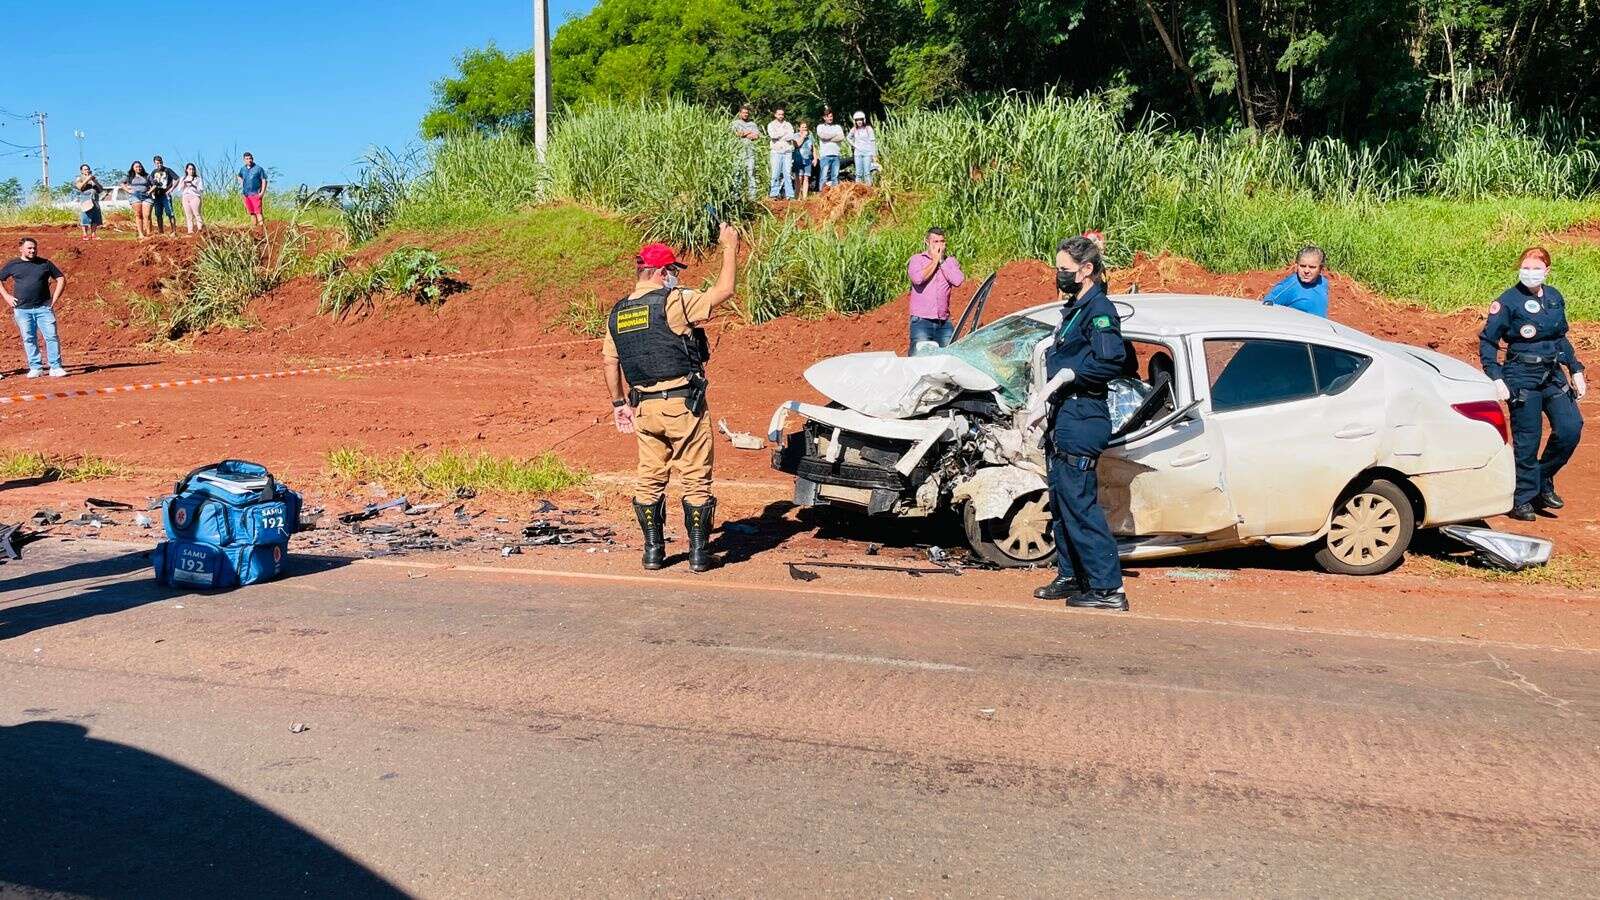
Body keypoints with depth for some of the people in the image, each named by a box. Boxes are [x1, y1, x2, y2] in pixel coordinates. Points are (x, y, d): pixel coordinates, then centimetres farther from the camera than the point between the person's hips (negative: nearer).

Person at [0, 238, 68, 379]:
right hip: (22, 309, 1)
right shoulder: (12, 265, 7)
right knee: (29, 339, 4)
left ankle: (56, 367, -3)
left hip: (44, 308, -1)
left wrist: (54, 298, 4)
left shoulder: (45, 264, 7)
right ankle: (35, 368, 10)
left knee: (51, 336, -7)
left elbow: (61, 279, 12)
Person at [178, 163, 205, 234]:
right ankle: (190, 230, -7)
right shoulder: (183, 179, 20)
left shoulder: (198, 178, 9)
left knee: (196, 213, -18)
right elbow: (179, 190, 16)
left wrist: (193, 185, -11)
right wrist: (183, 184, -2)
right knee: (188, 215, -4)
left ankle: (200, 228, -23)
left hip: (195, 197, -4)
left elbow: (201, 189, 1)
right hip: (185, 198, 4)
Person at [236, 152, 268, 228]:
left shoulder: (258, 169, -1)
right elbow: (239, 176, 35)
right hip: (246, 195, 5)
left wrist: (262, 192, -11)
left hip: (255, 194, -5)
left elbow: (264, 181, -2)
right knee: (251, 213, 8)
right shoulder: (243, 169, 14)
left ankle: (262, 227, -20)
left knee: (258, 212, -15)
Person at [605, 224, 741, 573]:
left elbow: (610, 363, 14)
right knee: (696, 480, 4)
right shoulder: (673, 301, -11)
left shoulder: (616, 313, 9)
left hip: (645, 408, 6)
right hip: (683, 405, -6)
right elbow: (724, 290, -7)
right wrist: (730, 248, 6)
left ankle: (653, 550, 18)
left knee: (649, 479, 14)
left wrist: (619, 403, 25)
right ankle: (699, 552, 9)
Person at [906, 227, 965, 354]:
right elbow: (918, 279, -17)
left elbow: (959, 281, -7)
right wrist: (935, 260, -5)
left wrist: (941, 261, -2)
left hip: (944, 322, 3)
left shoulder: (950, 261, 12)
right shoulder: (917, 259, 4)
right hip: (922, 321, -3)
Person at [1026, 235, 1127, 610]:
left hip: (1082, 420, -10)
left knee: (1079, 502, -11)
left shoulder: (1099, 309, -10)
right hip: (1065, 417, 10)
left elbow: (1111, 362, -22)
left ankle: (1108, 589, -8)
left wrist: (1067, 374, -17)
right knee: (1061, 501, 15)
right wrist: (1043, 401, 20)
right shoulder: (1074, 310, 20)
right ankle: (1071, 576, 25)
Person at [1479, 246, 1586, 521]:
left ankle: (1543, 480, 16)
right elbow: (1487, 341, -7)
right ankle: (1523, 499, 10)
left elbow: (1561, 338, 20)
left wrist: (1575, 370, 14)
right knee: (1527, 439, -3)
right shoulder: (1508, 301, -8)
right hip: (1522, 378, -5)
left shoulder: (1555, 298, 9)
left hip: (1553, 375, 5)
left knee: (1571, 428, -6)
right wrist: (1496, 378, -15)